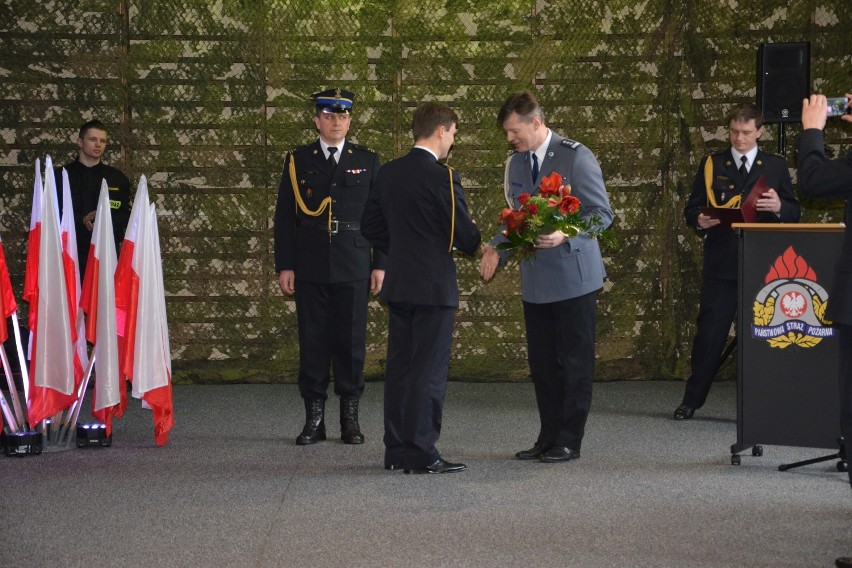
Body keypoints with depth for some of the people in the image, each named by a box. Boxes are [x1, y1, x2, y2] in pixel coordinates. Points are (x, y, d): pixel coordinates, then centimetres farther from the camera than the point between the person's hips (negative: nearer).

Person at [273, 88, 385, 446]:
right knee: (312, 341, 1)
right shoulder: (297, 161, 7)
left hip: (353, 266, 0)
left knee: (351, 340, 1)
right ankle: (314, 418, 9)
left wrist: (380, 264, 1)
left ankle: (350, 418, 10)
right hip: (310, 265, 0)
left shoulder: (367, 161, 8)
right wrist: (284, 265, 0)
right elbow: (284, 217, 6)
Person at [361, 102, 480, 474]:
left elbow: (371, 226, 13)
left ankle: (396, 450, 16)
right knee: (429, 371, -2)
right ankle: (422, 453, -1)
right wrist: (479, 246, 9)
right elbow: (464, 234, -13)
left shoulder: (388, 173, 6)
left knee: (399, 368, 11)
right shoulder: (443, 178, -15)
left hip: (398, 285, 7)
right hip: (434, 286, -7)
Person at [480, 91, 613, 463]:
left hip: (573, 276, -6)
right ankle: (548, 436, 18)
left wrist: (565, 235, -25)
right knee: (541, 362, 10)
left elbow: (602, 214, -10)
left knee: (575, 362, 1)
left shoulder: (576, 157, -10)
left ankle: (569, 440, 8)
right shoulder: (515, 164, 11)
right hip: (535, 281, 7)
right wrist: (496, 249, 2)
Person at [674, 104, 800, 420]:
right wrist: (699, 220, -15)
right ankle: (691, 400, 10)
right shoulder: (712, 165, 8)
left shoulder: (776, 166, 9)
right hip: (721, 265, 0)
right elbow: (691, 210, 7)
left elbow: (795, 213, 8)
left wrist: (779, 208, -14)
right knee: (709, 334, -1)